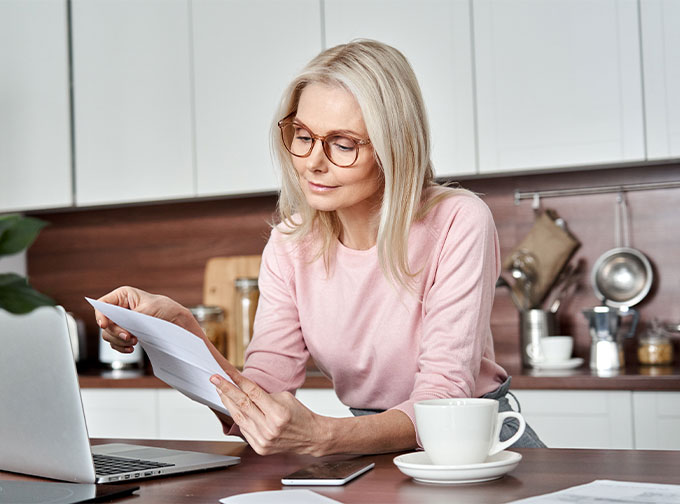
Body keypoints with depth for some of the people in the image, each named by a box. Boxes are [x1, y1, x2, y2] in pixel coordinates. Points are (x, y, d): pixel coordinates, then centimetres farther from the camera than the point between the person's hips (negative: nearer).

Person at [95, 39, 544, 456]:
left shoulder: (457, 224, -17)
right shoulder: (290, 245, -2)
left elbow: (441, 401, -22)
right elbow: (266, 389, -9)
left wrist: (321, 437, -39)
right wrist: (183, 331, -26)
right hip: (369, 444, 2)